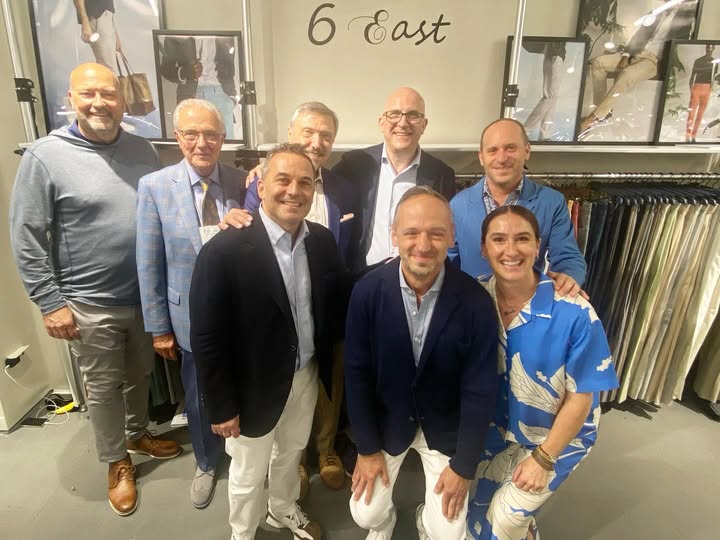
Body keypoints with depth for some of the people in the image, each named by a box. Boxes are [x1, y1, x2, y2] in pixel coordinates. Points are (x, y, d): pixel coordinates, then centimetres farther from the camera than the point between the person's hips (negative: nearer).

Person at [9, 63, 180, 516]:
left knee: (140, 376, 22)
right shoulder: (45, 155, -11)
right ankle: (117, 463, 36)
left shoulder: (142, 149, 2)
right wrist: (50, 303, -10)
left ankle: (138, 434, 47)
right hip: (91, 305, -4)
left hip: (147, 296, 4)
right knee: (104, 387, 14)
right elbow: (26, 238, -8)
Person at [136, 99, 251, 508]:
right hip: (193, 316, 0)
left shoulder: (243, 183, -7)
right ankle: (207, 465, 49)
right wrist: (159, 326, -2)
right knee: (199, 399, 20)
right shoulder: (155, 186, -9)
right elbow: (149, 264, -5)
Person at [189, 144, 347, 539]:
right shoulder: (224, 251, -24)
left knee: (291, 453, 29)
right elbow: (206, 338, -19)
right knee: (249, 473, 20)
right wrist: (222, 407, -14)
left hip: (307, 376, 5)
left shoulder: (323, 241, -7)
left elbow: (335, 306, 4)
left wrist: (325, 364, -1)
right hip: (256, 387, -5)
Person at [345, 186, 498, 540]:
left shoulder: (475, 301, -22)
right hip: (386, 422, 1)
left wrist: (464, 465, -8)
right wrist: (367, 448, -5)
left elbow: (479, 389, -14)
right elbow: (357, 373, -11)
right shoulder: (367, 291, -20)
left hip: (445, 428, 0)